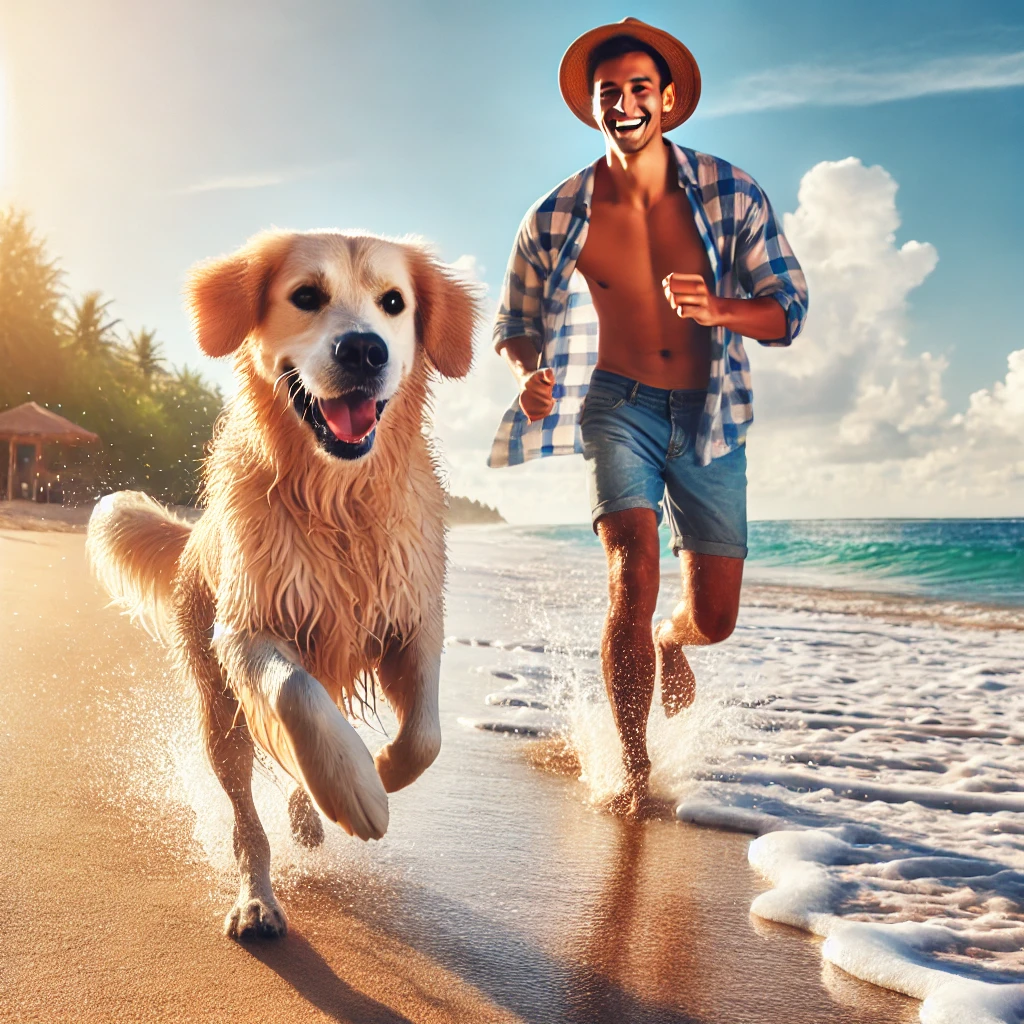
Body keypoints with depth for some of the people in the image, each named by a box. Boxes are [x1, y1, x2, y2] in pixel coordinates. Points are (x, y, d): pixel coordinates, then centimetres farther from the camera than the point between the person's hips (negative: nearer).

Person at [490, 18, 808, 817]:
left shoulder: (729, 194, -5)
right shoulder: (556, 219, -5)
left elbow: (790, 310, -4)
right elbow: (515, 326, 7)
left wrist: (718, 310, -25)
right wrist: (531, 375, -16)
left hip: (710, 419, 2)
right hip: (619, 409, -1)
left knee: (715, 619, 3)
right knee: (635, 570, -24)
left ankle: (670, 643, 44)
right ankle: (634, 770, -7)